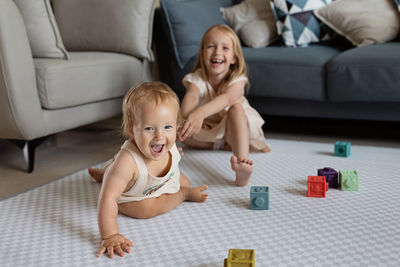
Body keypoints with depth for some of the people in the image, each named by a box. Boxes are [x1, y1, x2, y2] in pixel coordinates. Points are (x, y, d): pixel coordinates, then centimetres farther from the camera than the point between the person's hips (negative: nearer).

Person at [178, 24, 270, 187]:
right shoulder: (197, 79, -16)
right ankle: (225, 146, -21)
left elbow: (227, 98, -45)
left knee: (236, 107, -36)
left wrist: (200, 112, -66)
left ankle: (242, 160, -56)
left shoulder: (237, 81, -21)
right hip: (206, 130, 3)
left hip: (234, 129, -3)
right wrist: (186, 118, -64)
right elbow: (192, 96, -39)